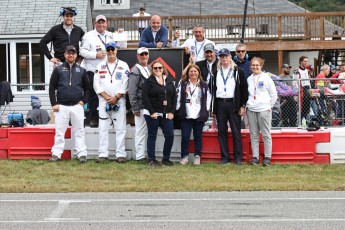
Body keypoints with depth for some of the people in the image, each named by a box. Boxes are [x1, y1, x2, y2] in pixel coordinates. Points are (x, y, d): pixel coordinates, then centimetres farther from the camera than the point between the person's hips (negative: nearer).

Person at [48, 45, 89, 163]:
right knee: (59, 131, 0)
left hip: (77, 106, 1)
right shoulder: (58, 69, 6)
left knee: (79, 131, 1)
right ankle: (56, 154, 3)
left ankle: (82, 154, 3)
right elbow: (52, 87, 4)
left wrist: (83, 100, 2)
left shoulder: (81, 70, 11)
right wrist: (54, 104, -3)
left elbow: (87, 88, 16)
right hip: (61, 106, -1)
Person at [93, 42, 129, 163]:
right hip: (103, 101, 2)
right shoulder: (100, 66, 11)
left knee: (120, 128, -4)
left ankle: (121, 154, -3)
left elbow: (125, 84, -1)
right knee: (103, 128, -1)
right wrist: (107, 97, -8)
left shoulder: (123, 66, 6)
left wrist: (116, 97, -11)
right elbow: (96, 84, 4)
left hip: (119, 101, -2)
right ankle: (103, 154, 1)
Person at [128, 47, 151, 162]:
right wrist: (135, 108, -13)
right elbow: (132, 91, -10)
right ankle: (140, 156, 0)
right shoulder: (135, 71, -6)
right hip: (141, 107, -7)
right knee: (141, 132, -4)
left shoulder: (150, 69, 16)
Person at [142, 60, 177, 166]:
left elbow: (174, 97, 9)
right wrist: (152, 112, -14)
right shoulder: (149, 81, -3)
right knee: (152, 136, 3)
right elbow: (145, 97, -9)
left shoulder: (170, 81, 9)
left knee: (170, 136, -2)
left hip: (167, 114, 4)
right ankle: (151, 160, 7)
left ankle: (166, 159, 11)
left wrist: (172, 112, -1)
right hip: (152, 114, -4)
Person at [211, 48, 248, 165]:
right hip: (220, 104, 3)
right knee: (222, 132, 4)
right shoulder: (216, 72, 13)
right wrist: (212, 107, 5)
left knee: (236, 132, -2)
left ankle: (238, 157, 2)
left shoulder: (238, 71, 4)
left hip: (233, 104, -3)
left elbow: (244, 89, 2)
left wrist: (242, 106, -5)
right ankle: (224, 157, 9)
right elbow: (212, 89, 12)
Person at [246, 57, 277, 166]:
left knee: (266, 134, -2)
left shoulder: (266, 78, -1)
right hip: (251, 110, 4)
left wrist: (269, 106, 1)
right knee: (253, 135, 5)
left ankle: (267, 157, 2)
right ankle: (255, 157, 10)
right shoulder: (249, 79, 10)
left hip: (264, 110, -4)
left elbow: (274, 94, 2)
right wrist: (248, 104, 6)